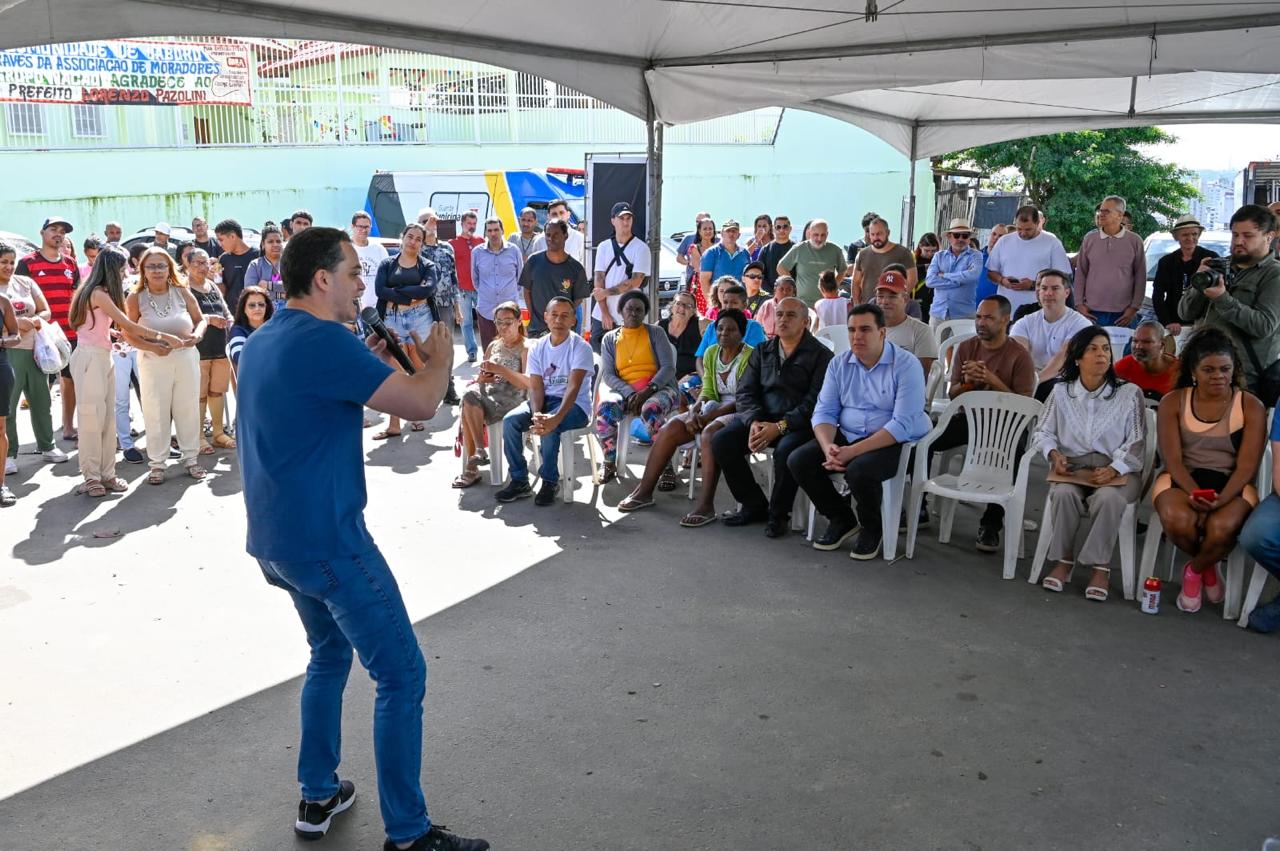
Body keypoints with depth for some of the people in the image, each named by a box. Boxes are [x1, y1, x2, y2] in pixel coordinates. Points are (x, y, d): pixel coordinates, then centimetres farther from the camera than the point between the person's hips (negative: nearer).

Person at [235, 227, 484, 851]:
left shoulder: (262, 342, 11)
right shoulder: (323, 341, -20)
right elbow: (421, 405, -21)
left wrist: (366, 360, 13)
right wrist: (438, 357, -2)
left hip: (274, 540, 10)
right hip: (327, 541, -10)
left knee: (330, 652, 27)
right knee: (402, 677, -1)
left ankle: (317, 797, 33)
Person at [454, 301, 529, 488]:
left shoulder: (525, 349, 2)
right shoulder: (494, 346, 22)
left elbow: (528, 383, -11)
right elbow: (482, 376, 26)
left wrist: (500, 370, -17)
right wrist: (480, 378, 1)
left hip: (511, 400, -6)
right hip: (488, 394, 6)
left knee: (468, 406, -29)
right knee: (469, 395, -29)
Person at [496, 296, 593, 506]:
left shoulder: (580, 347, -11)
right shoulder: (538, 348, 5)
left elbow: (573, 388, -22)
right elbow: (536, 387, -3)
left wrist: (556, 418, -38)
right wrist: (536, 414, -24)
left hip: (575, 404, -5)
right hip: (545, 400, 5)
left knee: (550, 428, -35)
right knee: (510, 420, -20)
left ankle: (550, 481, -14)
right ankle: (519, 481, -11)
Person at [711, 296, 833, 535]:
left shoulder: (820, 355, 0)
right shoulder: (762, 351, 17)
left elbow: (815, 401, -11)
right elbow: (745, 392, 10)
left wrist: (780, 427, -22)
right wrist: (754, 422, -12)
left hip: (800, 423, -5)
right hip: (762, 418, 5)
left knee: (785, 450, -36)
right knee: (721, 441, -18)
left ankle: (778, 514, -10)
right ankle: (754, 505, -1)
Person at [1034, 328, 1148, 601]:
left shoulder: (1130, 393, 1)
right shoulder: (1061, 392, 7)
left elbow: (1136, 442, -2)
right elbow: (1044, 432, 12)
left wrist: (1114, 469, -18)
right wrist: (1054, 453, -11)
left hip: (1117, 470, -2)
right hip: (1071, 467, 2)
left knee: (1107, 498, -36)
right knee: (1064, 494, -33)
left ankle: (1101, 567, -21)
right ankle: (1063, 560, -15)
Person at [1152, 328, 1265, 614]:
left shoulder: (1251, 407, 0)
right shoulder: (1173, 402, 3)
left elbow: (1246, 466, -6)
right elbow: (1172, 459, -5)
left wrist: (1221, 499, -24)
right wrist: (1194, 493, -24)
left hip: (1231, 485, 0)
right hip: (1182, 480, 1)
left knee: (1221, 528, -34)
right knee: (1177, 520, -34)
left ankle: (1195, 570, 4)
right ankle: (1208, 567, 3)